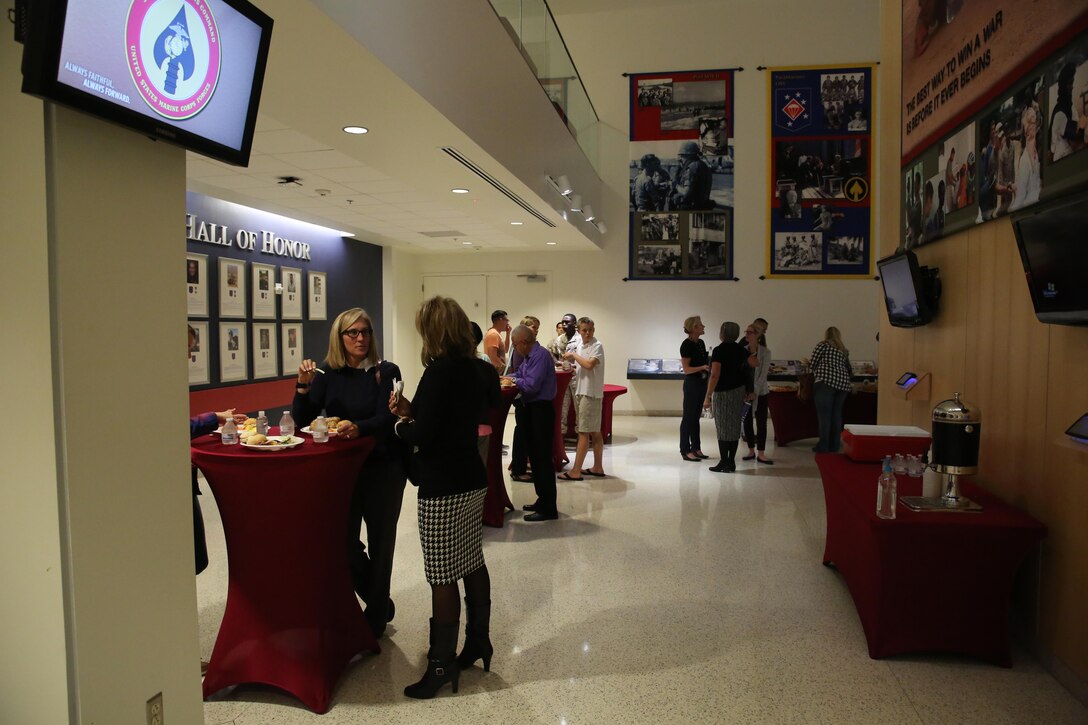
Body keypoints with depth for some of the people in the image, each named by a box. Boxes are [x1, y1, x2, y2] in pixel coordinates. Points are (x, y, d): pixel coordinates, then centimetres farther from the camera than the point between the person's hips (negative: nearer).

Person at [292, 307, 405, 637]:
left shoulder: (386, 371, -7)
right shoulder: (328, 373, 2)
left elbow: (386, 419, -17)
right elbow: (301, 420, -2)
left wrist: (358, 427, -37)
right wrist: (303, 385, -18)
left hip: (383, 467, -3)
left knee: (380, 541, 6)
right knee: (344, 539, 2)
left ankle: (375, 621, 25)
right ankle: (381, 603, 28)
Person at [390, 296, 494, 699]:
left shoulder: (440, 371, -18)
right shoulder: (470, 369, 8)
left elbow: (422, 437, -19)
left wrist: (400, 424, 0)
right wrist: (412, 412, 11)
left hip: (443, 489, -9)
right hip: (471, 480, 9)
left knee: (443, 577, 1)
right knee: (472, 564, 17)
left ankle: (443, 663, 12)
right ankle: (478, 642, 31)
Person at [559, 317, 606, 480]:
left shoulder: (597, 346, -11)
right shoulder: (579, 344, 13)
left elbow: (589, 364, -27)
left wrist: (574, 355, -16)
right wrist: (571, 364, 8)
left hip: (591, 393, -8)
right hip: (581, 391, 8)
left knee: (584, 432, -8)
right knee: (594, 431, 14)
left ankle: (576, 471, -7)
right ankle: (598, 467, 21)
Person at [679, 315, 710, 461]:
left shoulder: (701, 343, 10)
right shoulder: (686, 345, -14)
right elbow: (686, 369, -17)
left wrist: (710, 366, 5)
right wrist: (702, 367, -28)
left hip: (702, 383, 8)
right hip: (691, 384, -8)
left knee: (696, 417, 13)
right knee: (688, 417, -1)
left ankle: (696, 448, 20)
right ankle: (685, 451, 4)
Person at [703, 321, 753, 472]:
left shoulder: (719, 351, -14)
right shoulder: (741, 350, 7)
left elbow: (715, 375, -19)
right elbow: (746, 370, 12)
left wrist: (708, 396, -17)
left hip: (723, 393, -7)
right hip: (739, 391, 7)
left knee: (723, 428, -1)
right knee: (734, 427, 9)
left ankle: (724, 463, 1)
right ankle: (731, 463, 14)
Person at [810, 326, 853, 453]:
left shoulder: (822, 345, 5)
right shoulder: (844, 350, 21)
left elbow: (812, 364, 2)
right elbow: (849, 370, 22)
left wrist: (817, 373, 22)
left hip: (826, 381, -6)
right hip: (843, 383, 6)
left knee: (824, 415, -5)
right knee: (836, 414, 9)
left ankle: (823, 447, -7)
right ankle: (834, 446, 10)